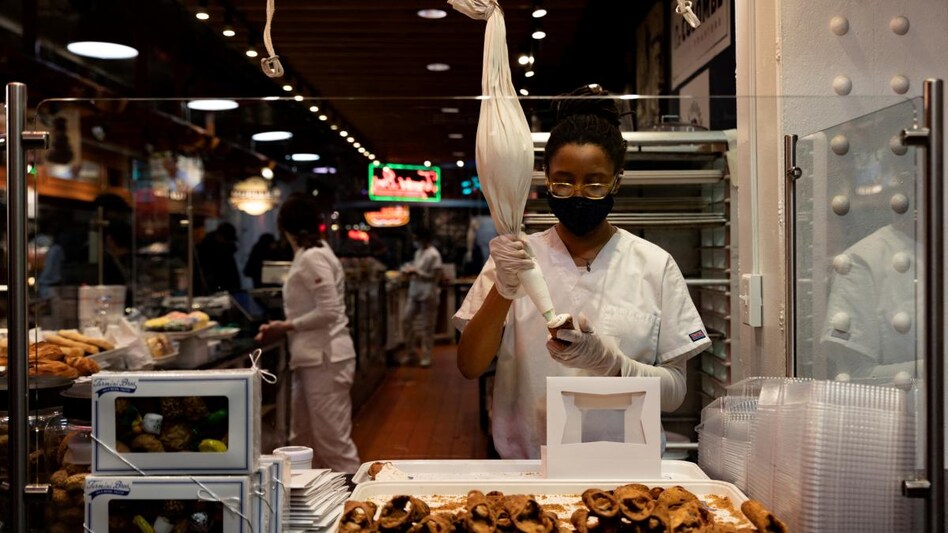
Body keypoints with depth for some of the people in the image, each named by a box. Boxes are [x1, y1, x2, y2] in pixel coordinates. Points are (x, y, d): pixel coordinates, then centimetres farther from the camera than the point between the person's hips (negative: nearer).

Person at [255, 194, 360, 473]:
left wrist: (287, 326, -12)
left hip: (324, 359, -10)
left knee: (332, 439, -5)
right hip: (313, 357, 10)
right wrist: (284, 326, 9)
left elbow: (329, 311, -22)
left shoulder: (313, 257, -16)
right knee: (304, 439, 17)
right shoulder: (309, 255, 13)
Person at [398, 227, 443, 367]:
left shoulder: (433, 255, -14)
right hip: (414, 293, 8)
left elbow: (435, 276, -16)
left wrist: (416, 272, -18)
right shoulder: (418, 252, 12)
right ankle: (409, 350, 20)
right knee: (406, 319, 7)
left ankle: (426, 356, 9)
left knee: (427, 326, 1)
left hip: (428, 295, -8)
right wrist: (409, 270, 1)